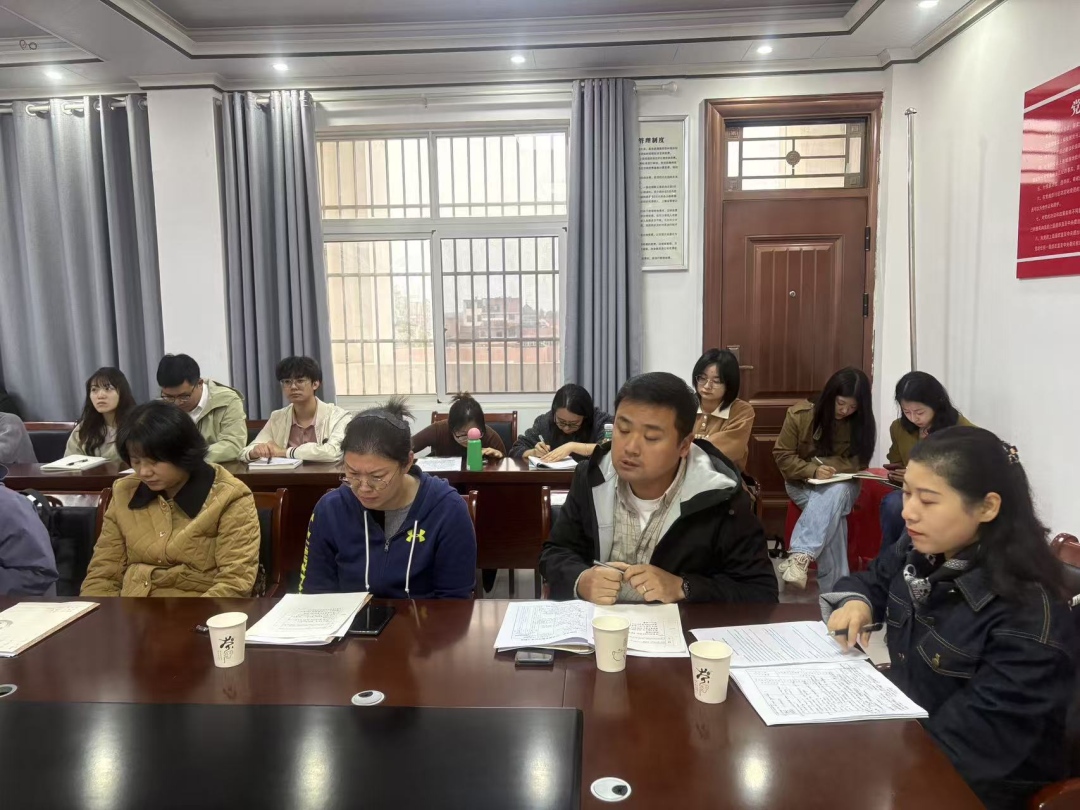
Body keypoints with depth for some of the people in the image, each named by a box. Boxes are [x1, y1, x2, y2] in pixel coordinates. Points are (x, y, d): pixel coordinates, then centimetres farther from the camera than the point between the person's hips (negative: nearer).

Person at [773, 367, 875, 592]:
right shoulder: (800, 414, -13)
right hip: (802, 483, -1)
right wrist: (813, 470, -28)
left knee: (835, 493, -37)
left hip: (842, 486, 2)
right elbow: (782, 456, -11)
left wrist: (827, 465, -22)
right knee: (832, 512, -34)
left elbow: (857, 463, -4)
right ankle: (834, 587, -35)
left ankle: (801, 556, -48)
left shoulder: (863, 423, -8)